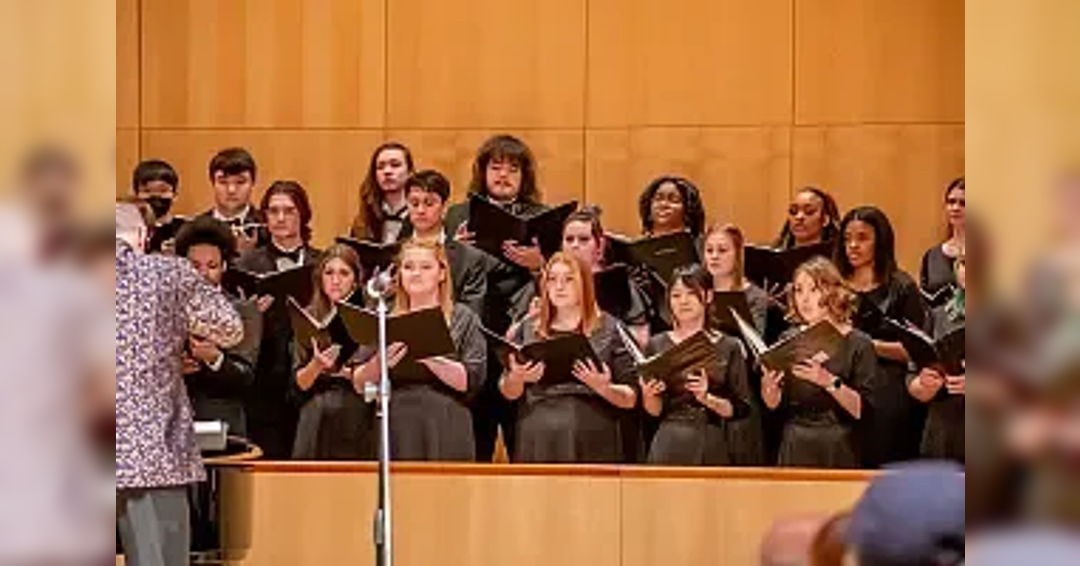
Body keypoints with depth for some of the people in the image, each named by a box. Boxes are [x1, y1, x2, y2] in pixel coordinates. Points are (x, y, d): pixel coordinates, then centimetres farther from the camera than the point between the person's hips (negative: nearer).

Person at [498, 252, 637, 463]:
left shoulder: (609, 329, 7)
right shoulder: (527, 329, 14)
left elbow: (631, 399, 4)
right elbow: (509, 394, 14)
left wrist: (604, 388, -15)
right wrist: (517, 378, -7)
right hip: (537, 443, 2)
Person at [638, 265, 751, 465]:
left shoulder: (729, 348, 3)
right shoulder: (658, 345, 7)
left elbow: (741, 409, 0)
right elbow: (654, 411, 7)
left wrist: (707, 398, -15)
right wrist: (648, 395, -13)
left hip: (714, 449, -1)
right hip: (669, 448, 1)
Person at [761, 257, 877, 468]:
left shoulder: (857, 344, -2)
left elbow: (862, 410, -9)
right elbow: (772, 404, 8)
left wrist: (830, 383, -23)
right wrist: (769, 384, -12)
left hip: (836, 452, -3)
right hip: (794, 449, 3)